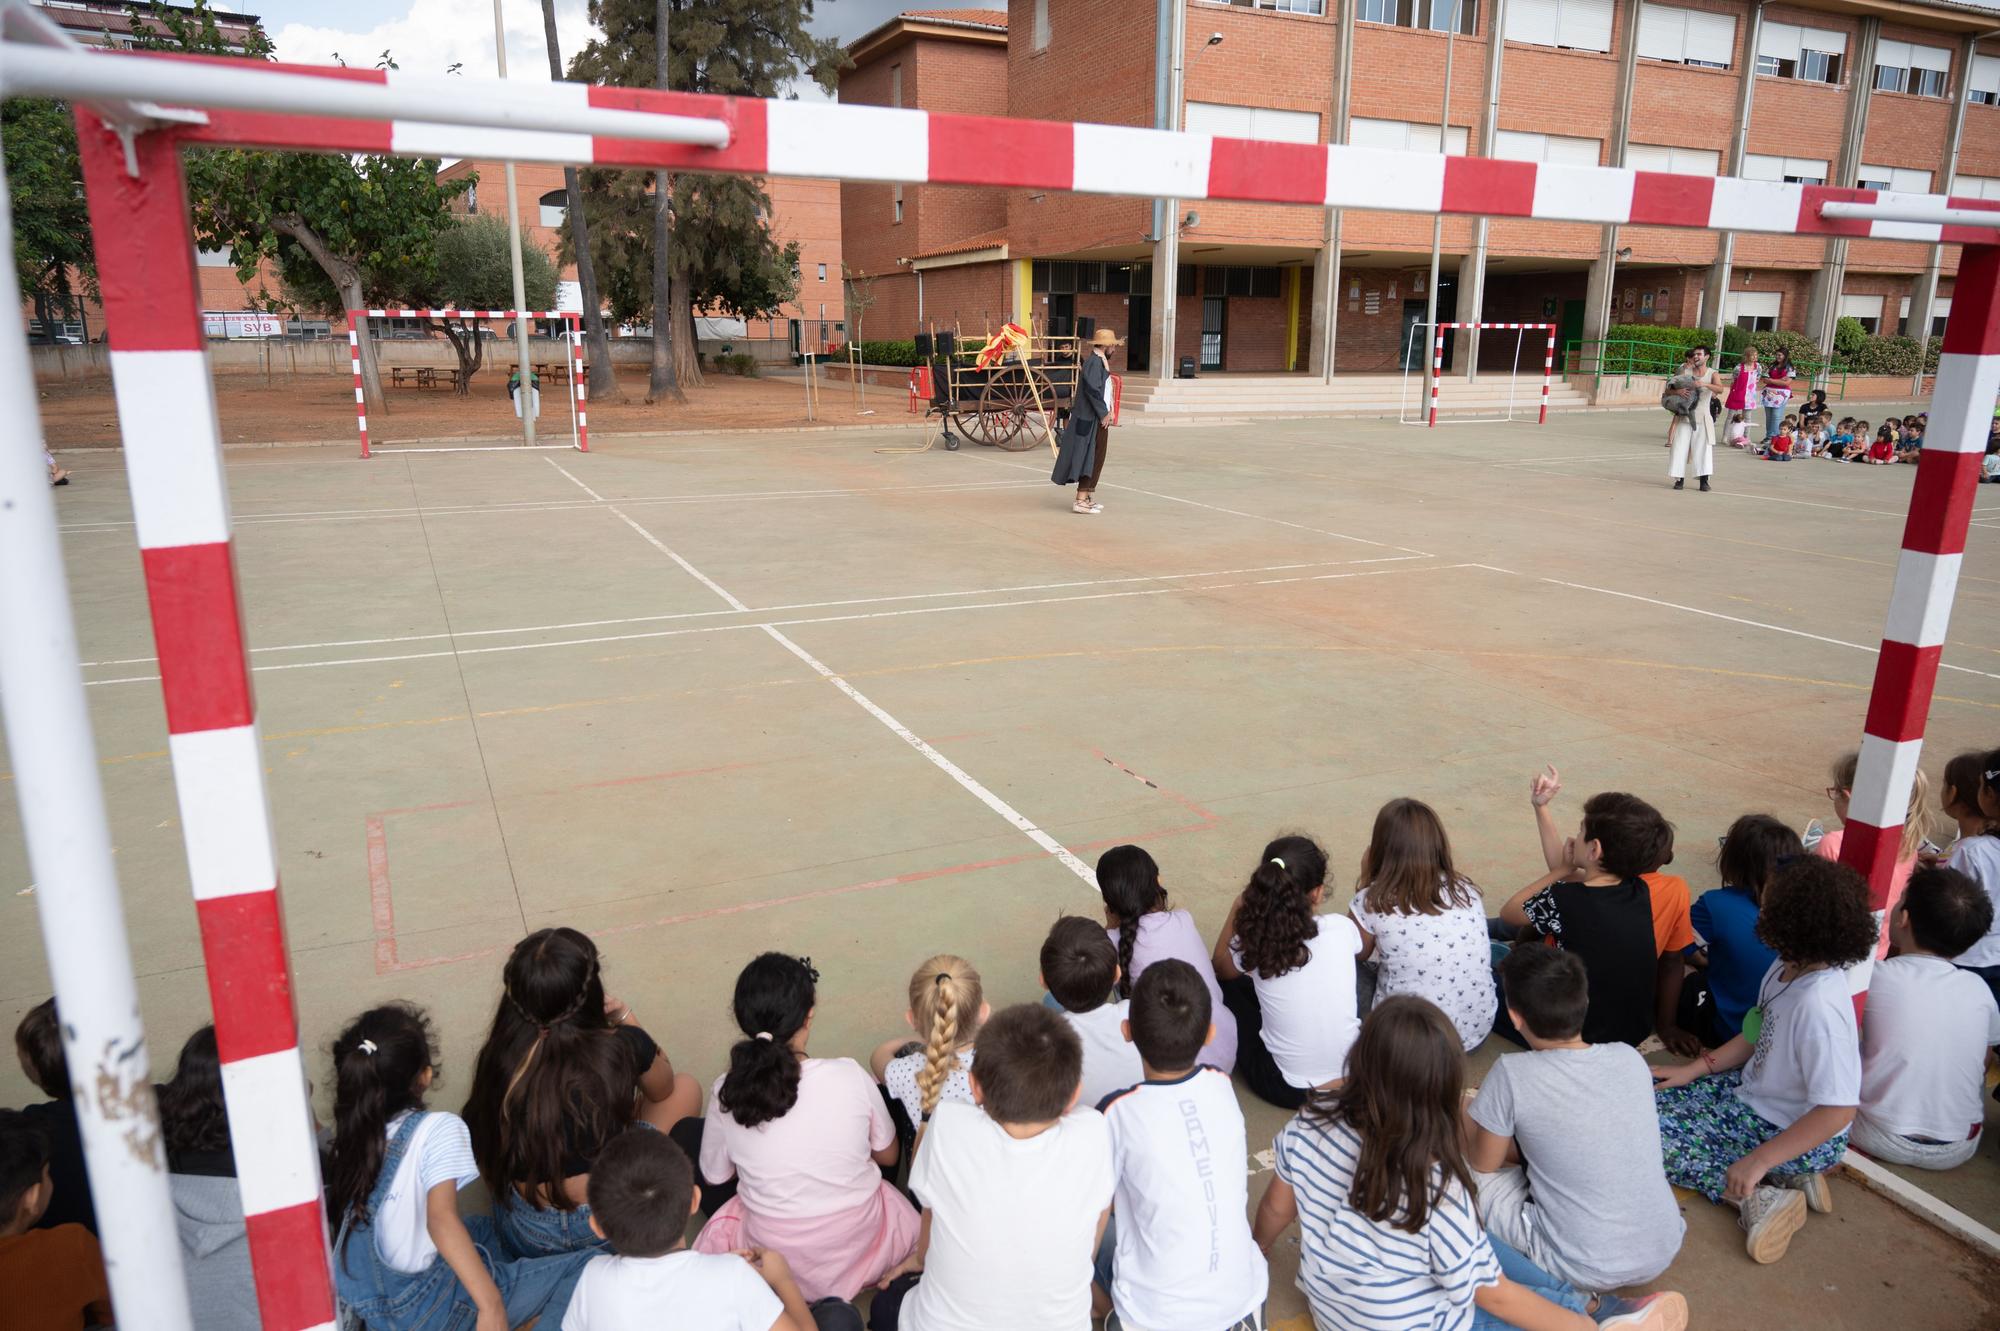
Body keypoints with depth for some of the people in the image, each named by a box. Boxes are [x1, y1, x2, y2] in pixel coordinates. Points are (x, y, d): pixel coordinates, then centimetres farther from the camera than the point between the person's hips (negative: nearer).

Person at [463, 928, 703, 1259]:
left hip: (523, 1236, 3)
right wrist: (625, 1019, 15)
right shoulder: (623, 1046, -19)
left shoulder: (500, 1055, -13)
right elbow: (662, 1087, 6)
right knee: (685, 1088, 17)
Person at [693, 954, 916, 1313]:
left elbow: (715, 1176, 2)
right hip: (864, 1247, 1)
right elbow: (888, 1156, -1)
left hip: (779, 1261, -1)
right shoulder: (850, 1076, -20)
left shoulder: (727, 1092, -19)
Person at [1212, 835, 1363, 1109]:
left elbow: (1220, 968, 10)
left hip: (1286, 1089, -2)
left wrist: (1237, 908, 2)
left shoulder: (1254, 942, -15)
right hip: (1355, 1078, 2)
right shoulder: (1340, 929, -14)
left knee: (1229, 986, 18)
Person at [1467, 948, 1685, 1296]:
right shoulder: (1630, 1059, -5)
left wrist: (1466, 1114, 17)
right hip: (1663, 1253, 7)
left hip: (1585, 1271, -7)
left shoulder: (1513, 1074, -20)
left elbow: (1483, 1163, -2)